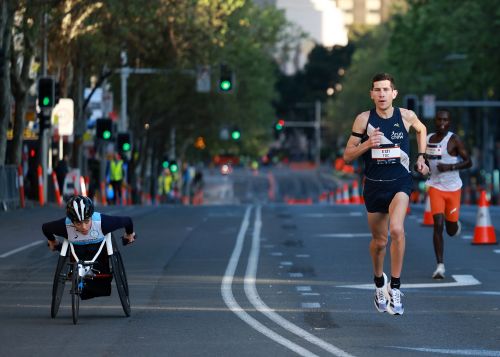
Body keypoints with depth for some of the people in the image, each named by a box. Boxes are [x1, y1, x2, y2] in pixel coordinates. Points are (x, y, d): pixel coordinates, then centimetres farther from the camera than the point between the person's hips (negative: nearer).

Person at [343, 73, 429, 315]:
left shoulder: (406, 116, -3)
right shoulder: (364, 120, -6)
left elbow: (421, 129, 22)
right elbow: (347, 156, -2)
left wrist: (421, 157, 14)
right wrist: (366, 144, -19)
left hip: (400, 182, -1)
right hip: (374, 184, 1)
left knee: (396, 229, -26)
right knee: (379, 241, 11)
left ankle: (395, 287, -16)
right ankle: (379, 282, 40)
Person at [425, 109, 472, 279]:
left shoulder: (454, 140, -9)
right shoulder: (428, 139, 5)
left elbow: (468, 162, -10)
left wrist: (450, 167, -24)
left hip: (453, 188, -2)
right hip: (435, 187, 2)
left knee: (451, 230, 8)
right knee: (438, 225, -14)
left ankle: (454, 224, 48)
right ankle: (440, 265, -11)